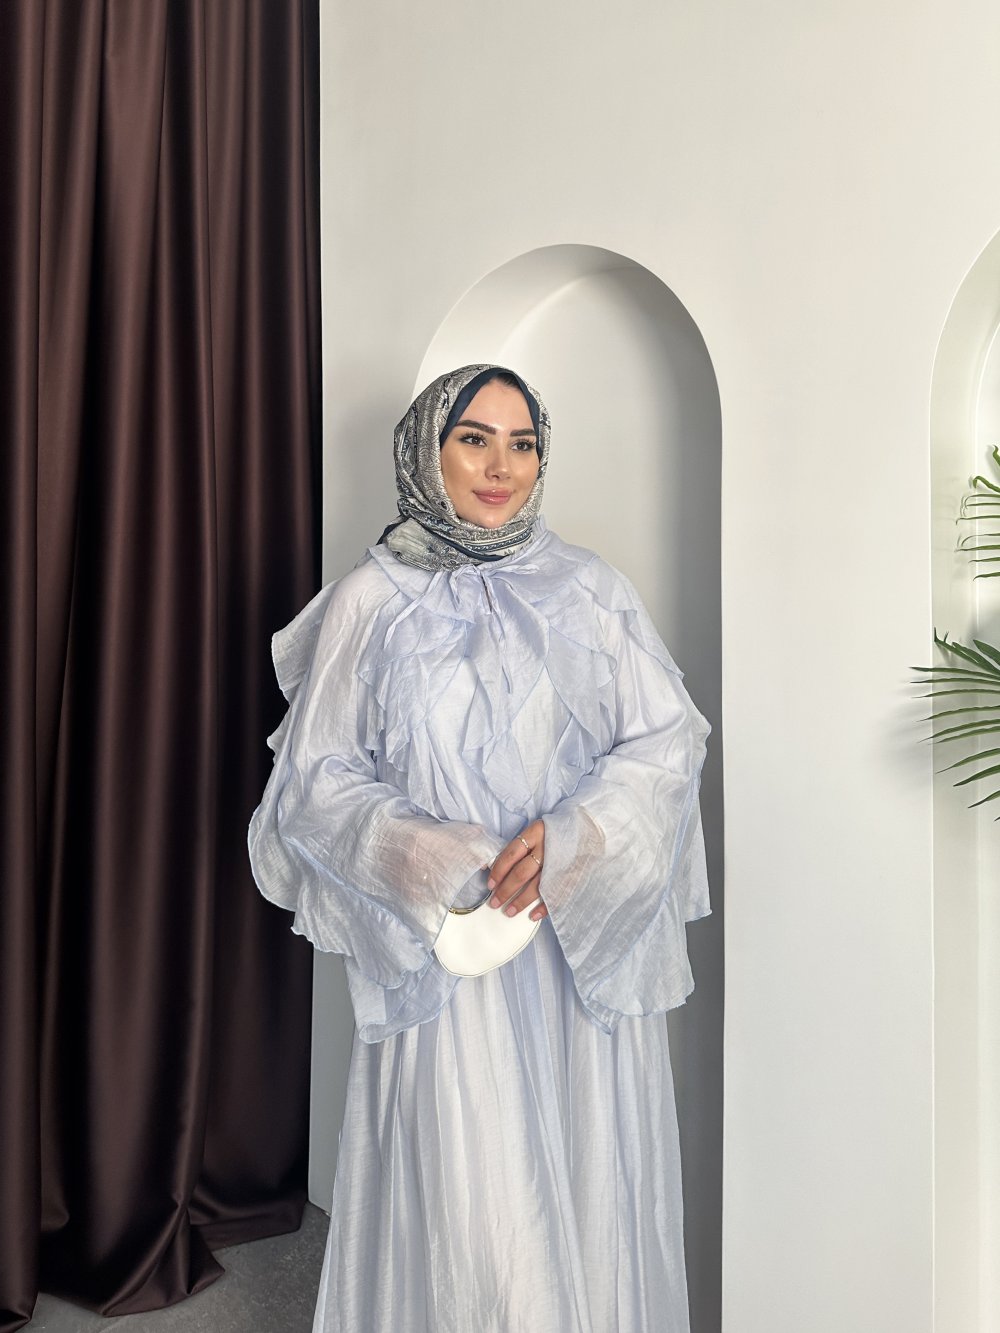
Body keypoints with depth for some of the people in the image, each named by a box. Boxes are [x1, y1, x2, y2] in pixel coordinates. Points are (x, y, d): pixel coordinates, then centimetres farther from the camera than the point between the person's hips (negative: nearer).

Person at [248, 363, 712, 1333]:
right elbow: (316, 781, 0)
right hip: (444, 948, -1)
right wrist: (428, 858, -16)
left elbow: (669, 739, 1)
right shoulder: (369, 601, 1)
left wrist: (576, 836, -16)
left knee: (593, 1179, 10)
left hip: (587, 947, 2)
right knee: (465, 1202, 2)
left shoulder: (591, 591, 6)